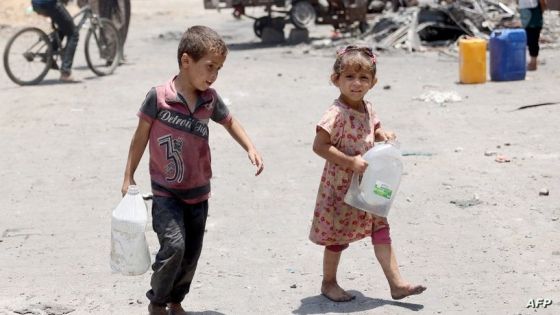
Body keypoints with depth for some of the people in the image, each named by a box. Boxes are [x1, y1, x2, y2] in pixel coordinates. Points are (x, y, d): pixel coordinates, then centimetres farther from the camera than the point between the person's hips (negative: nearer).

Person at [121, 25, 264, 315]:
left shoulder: (210, 99, -5)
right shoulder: (158, 97, -17)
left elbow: (229, 122, 17)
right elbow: (141, 136, -5)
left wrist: (250, 148, 3)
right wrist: (128, 177, 2)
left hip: (198, 192, 5)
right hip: (166, 192, -5)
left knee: (191, 254, 11)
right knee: (174, 246, -19)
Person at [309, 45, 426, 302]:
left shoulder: (367, 109, 3)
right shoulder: (336, 114, -22)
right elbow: (319, 146, -26)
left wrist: (384, 135, -1)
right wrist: (351, 161, -28)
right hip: (341, 187, -7)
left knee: (381, 231, 7)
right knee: (338, 236, 8)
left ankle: (396, 283, 10)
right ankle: (329, 283, 25)